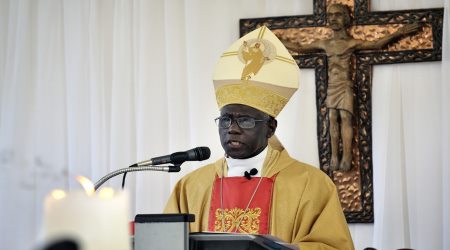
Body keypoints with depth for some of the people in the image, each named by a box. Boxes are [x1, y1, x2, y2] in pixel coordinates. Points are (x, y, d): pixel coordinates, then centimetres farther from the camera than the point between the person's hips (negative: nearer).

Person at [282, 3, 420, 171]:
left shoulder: (351, 43, -1)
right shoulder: (324, 44, 13)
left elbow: (376, 44, -9)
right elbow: (299, 48, 22)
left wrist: (398, 33, -17)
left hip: (345, 86, -5)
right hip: (331, 87, 5)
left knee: (345, 118, -12)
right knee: (333, 119, -1)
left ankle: (347, 157, -17)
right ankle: (334, 157, -3)